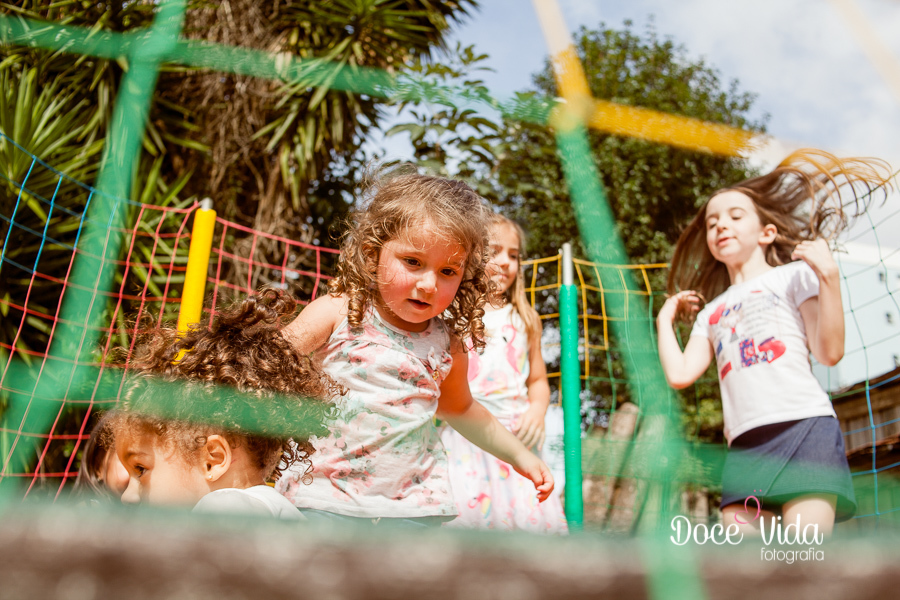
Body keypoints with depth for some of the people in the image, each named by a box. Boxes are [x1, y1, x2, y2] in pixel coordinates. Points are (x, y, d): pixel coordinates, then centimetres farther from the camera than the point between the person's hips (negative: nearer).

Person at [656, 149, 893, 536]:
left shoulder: (792, 275, 13)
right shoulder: (711, 312, 25)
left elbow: (829, 353, 0)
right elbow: (680, 375, 12)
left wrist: (828, 276, -8)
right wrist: (665, 319, 24)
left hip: (803, 425, -4)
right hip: (745, 444, 5)